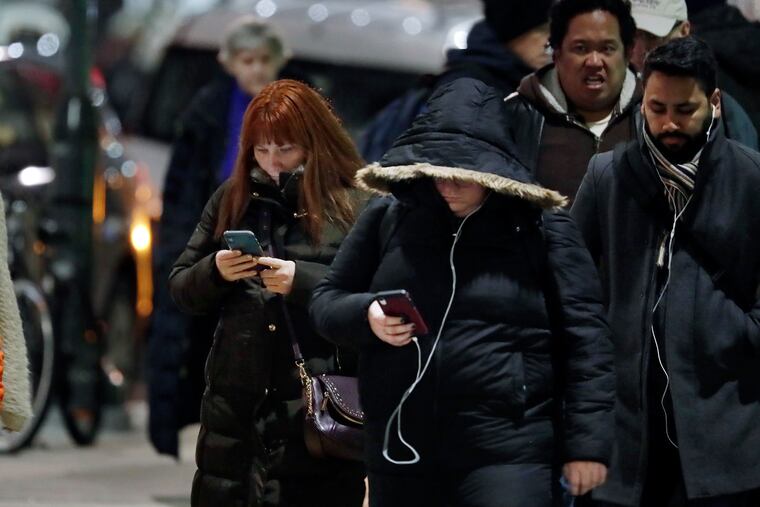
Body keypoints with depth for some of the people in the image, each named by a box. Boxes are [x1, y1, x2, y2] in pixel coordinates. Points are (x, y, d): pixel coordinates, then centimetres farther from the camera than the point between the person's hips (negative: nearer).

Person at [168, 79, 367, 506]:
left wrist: (302, 281, -19)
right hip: (237, 407, 4)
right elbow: (182, 289, 17)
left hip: (320, 409, -4)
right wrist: (214, 272, -5)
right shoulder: (232, 200, 13)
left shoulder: (353, 205, -1)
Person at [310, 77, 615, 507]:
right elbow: (326, 303, 13)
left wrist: (587, 443, -6)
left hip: (508, 452, -4)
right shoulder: (388, 219, 7)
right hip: (400, 450, 4)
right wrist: (367, 317, -10)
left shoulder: (541, 229, -1)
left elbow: (584, 340, -1)